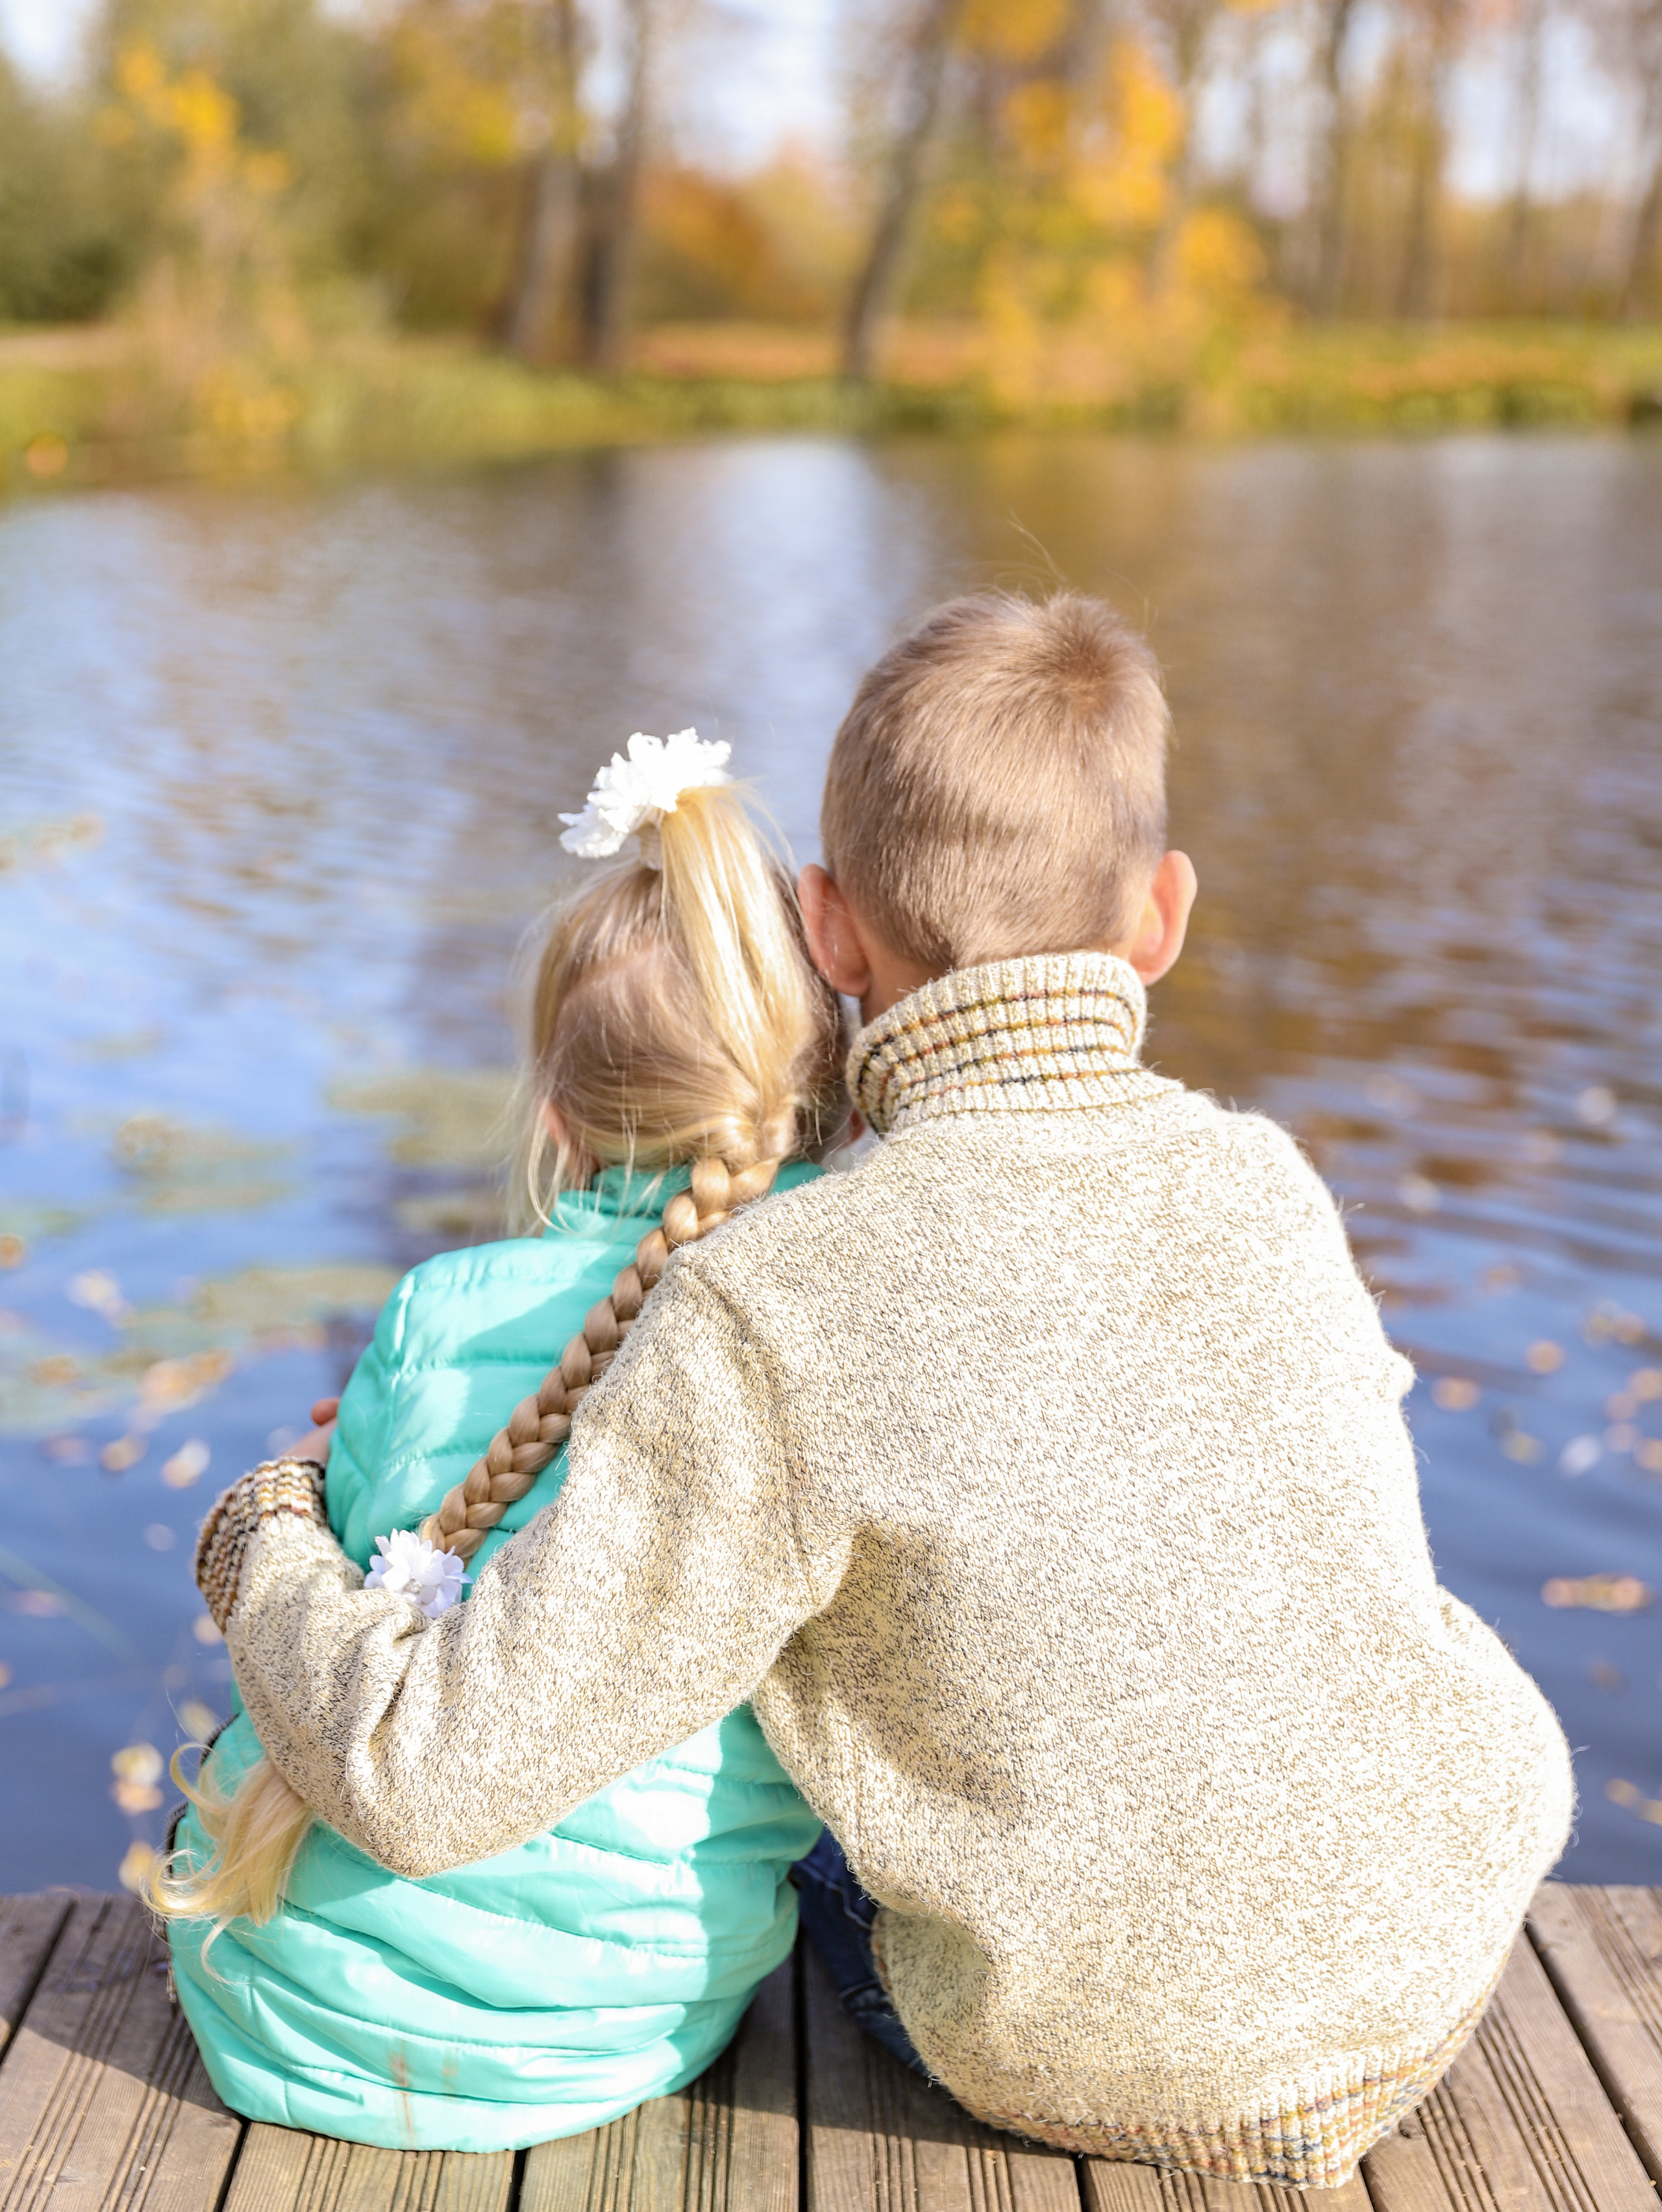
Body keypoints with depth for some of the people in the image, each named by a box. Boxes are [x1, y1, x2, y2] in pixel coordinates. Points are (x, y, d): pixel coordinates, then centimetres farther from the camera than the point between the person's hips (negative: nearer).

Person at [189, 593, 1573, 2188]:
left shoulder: (770, 1320, -27)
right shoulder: (1266, 1191, -13)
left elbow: (429, 1778, -25)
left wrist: (264, 1549, -2)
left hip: (1105, 2074, -2)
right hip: (1444, 1950, 3)